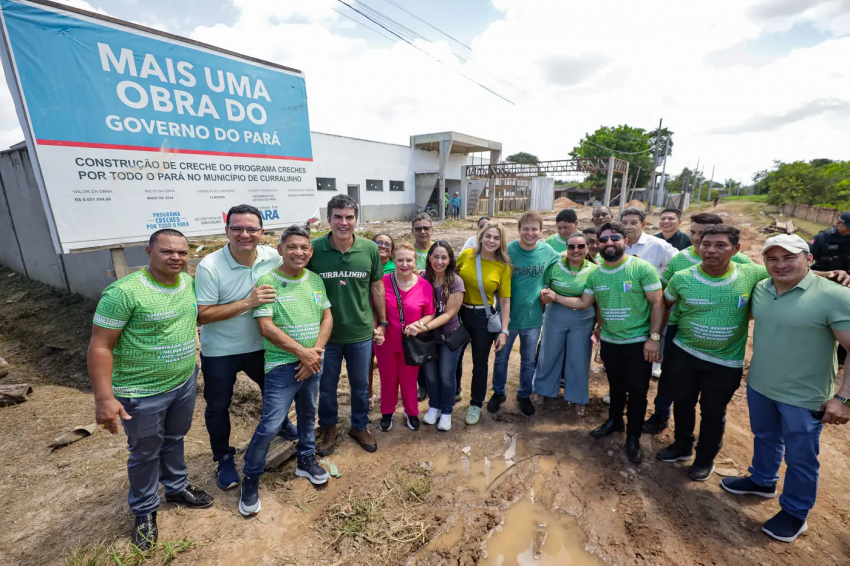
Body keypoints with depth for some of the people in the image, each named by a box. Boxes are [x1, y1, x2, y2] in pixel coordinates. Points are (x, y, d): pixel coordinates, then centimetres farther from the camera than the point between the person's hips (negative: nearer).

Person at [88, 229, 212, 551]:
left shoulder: (190, 283, -2)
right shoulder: (124, 292, -22)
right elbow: (100, 346, -20)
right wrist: (104, 398, -22)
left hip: (185, 382, 6)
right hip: (142, 392, -5)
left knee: (175, 440, 25)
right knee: (145, 452, 16)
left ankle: (176, 488, 48)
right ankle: (145, 511, 40)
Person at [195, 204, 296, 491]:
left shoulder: (273, 257, -11)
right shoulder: (209, 266, -22)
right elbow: (202, 315, -22)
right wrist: (247, 303, -30)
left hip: (261, 345, 4)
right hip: (220, 352, -3)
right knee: (218, 407, 13)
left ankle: (280, 424, 53)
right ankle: (223, 459, 37)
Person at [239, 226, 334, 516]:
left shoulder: (316, 280, 3)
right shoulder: (267, 281, -12)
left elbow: (327, 317, 3)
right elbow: (266, 327, -16)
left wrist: (316, 351, -11)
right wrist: (302, 352, -17)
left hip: (313, 362, 5)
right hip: (282, 365, -5)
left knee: (308, 414, 20)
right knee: (270, 425, -2)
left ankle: (306, 460, 42)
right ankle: (251, 477, 23)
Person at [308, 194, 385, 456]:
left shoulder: (370, 249, -9)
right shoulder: (314, 248, -14)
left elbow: (377, 287, 2)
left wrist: (382, 322, 6)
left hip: (361, 332, 1)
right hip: (325, 333, -1)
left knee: (361, 385, 19)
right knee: (326, 387, 19)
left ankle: (359, 427, 44)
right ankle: (328, 428, 45)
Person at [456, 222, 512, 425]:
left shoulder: (503, 266, -9)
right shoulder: (466, 255, -6)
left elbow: (505, 300, -7)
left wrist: (504, 330, -9)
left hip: (484, 317, -2)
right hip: (459, 313, 2)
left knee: (480, 364, 11)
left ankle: (476, 404, 34)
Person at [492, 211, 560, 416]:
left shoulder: (548, 252, -7)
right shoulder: (507, 250, -13)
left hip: (533, 317, 2)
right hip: (508, 315, -1)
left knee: (529, 360, 18)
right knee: (501, 358, 15)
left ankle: (524, 395, 40)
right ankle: (498, 392, 37)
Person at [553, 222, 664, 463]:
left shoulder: (642, 268, -15)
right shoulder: (595, 275, 1)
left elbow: (658, 303, -13)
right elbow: (583, 303, 7)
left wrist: (654, 337, -16)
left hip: (638, 342, -4)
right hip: (609, 341, 4)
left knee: (637, 391, 8)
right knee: (616, 386, 22)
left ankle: (633, 437, 28)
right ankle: (614, 421, 44)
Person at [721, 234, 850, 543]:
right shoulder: (760, 289, -3)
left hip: (803, 397, -5)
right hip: (758, 386, 5)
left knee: (800, 458, 14)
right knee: (764, 438, 25)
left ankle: (795, 513, 35)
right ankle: (762, 481, 49)